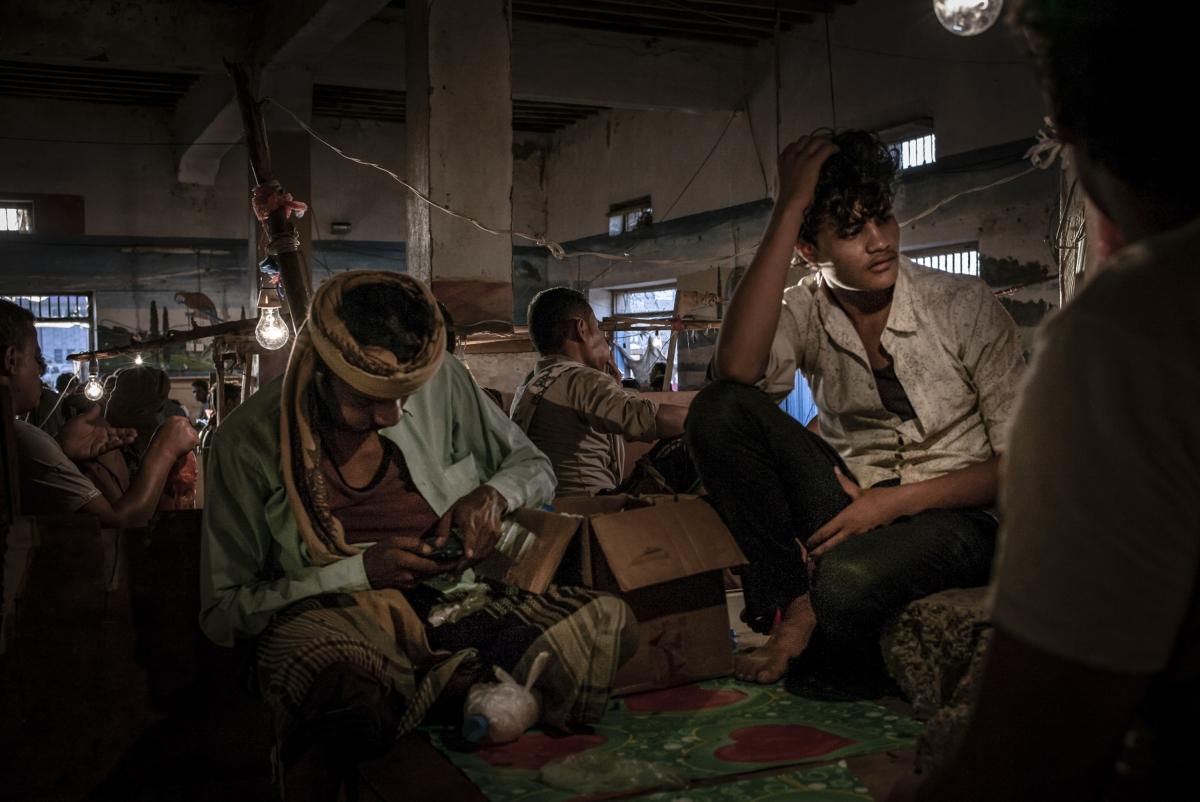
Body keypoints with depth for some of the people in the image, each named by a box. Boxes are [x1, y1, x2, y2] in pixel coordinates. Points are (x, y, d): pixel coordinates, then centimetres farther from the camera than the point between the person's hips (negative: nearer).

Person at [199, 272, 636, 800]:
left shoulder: (441, 382, 1)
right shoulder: (250, 440, -5)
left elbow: (534, 467, 17)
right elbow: (222, 612, -2)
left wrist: (493, 495, -8)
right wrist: (361, 571, -14)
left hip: (455, 599, 4)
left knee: (606, 622, -26)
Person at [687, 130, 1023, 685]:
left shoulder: (963, 305, -8)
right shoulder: (806, 311, -2)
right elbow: (736, 371, -27)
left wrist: (897, 501, -19)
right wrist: (789, 209, -24)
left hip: (952, 514, -3)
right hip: (850, 506, 4)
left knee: (847, 583, -38)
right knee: (718, 411, -19)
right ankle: (795, 605, -14)